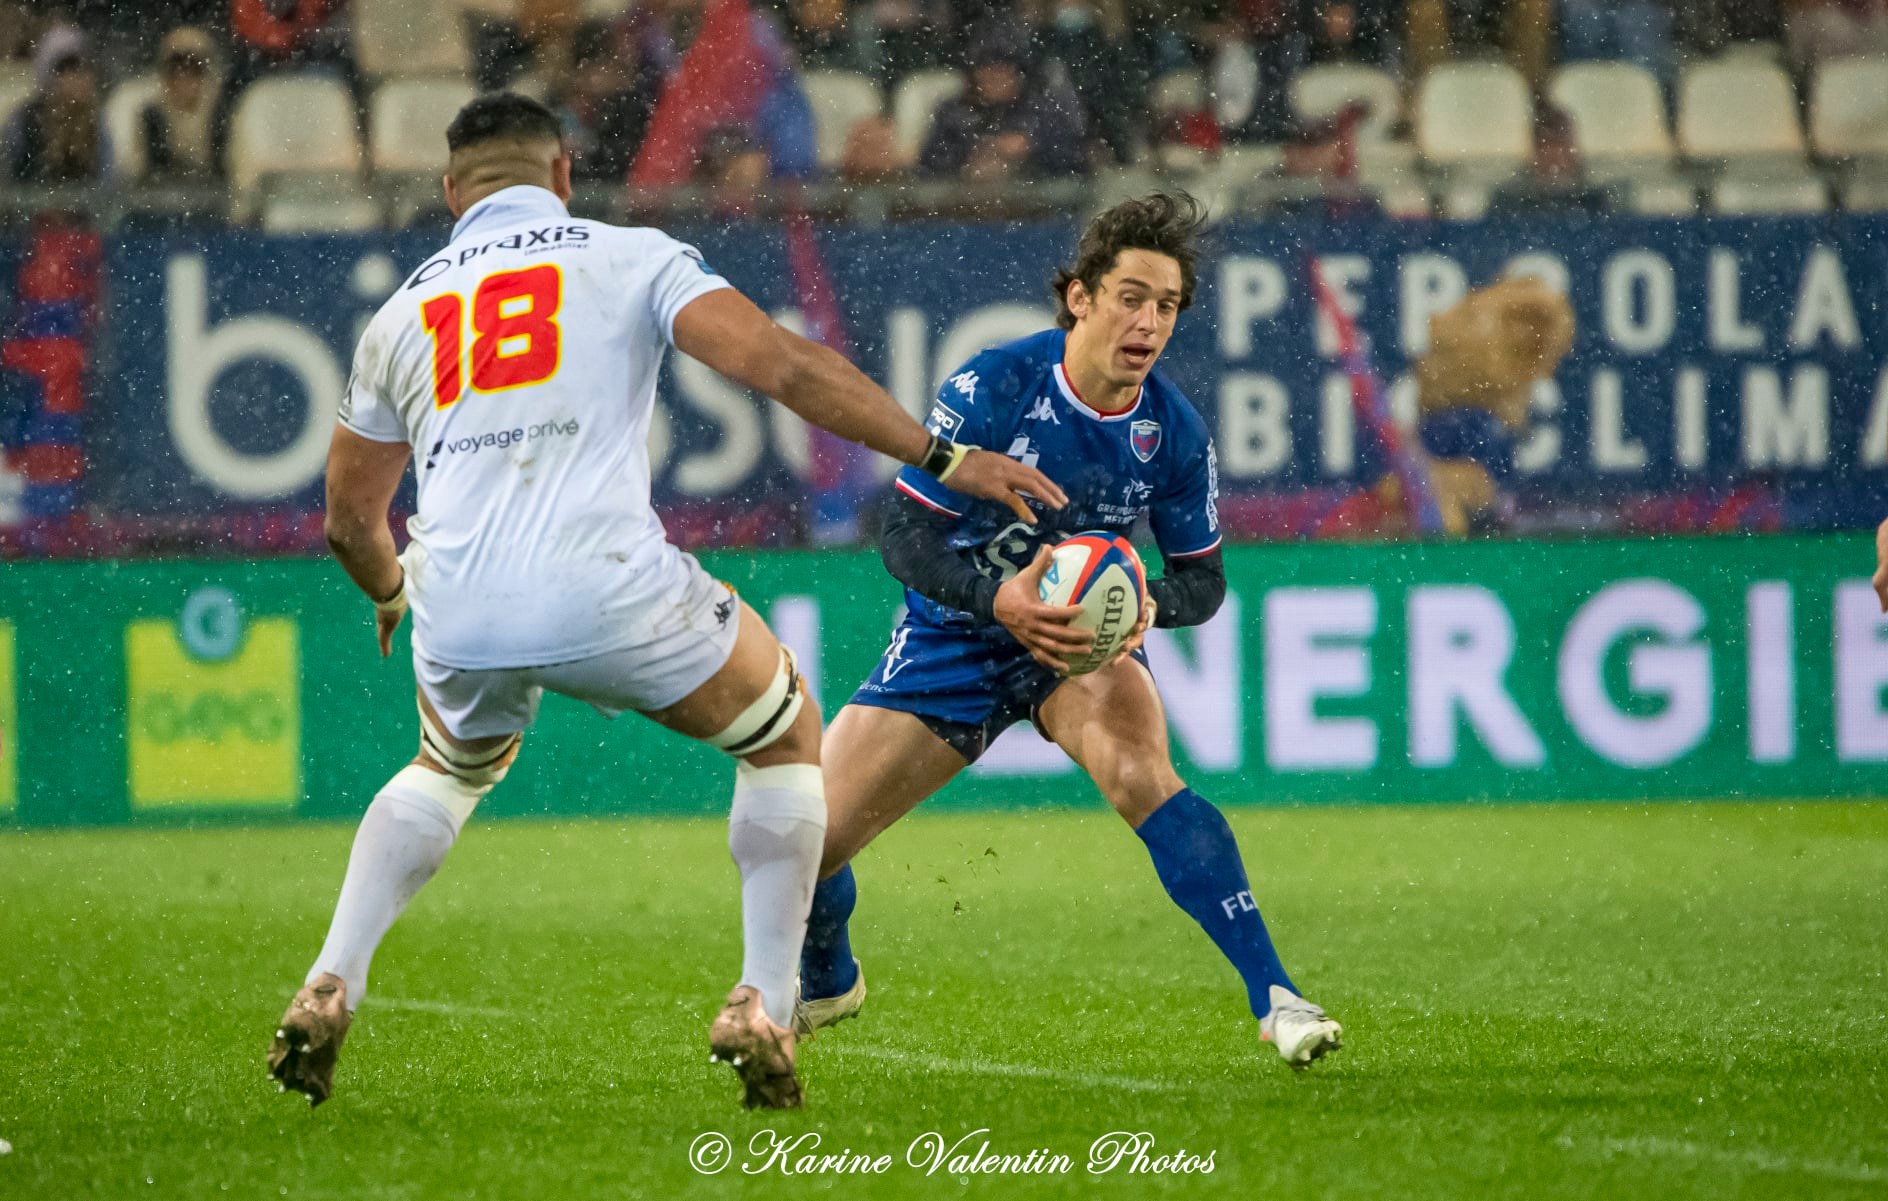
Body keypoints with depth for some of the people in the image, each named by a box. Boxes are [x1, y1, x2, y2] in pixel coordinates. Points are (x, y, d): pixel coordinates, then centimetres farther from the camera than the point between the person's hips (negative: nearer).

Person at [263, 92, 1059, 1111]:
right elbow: (781, 366, -4)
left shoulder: (401, 312, 21)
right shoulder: (633, 260, 10)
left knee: (450, 770, 36)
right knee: (785, 736, 22)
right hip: (608, 596, -4)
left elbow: (349, 520, 29)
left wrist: (390, 590, 52)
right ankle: (764, 1006, 9)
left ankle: (328, 990, 19)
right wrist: (943, 458, 0)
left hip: (458, 617, 4)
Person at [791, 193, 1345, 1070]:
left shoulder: (1173, 432, -15)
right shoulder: (991, 389, -24)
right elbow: (905, 537, -22)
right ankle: (826, 983, 33)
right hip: (954, 633, 0)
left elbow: (1202, 577, -3)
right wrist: (997, 598, -41)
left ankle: (1275, 999, -31)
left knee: (1141, 774, -33)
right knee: (804, 839, -4)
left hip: (1086, 635, 0)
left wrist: (1150, 605, -27)